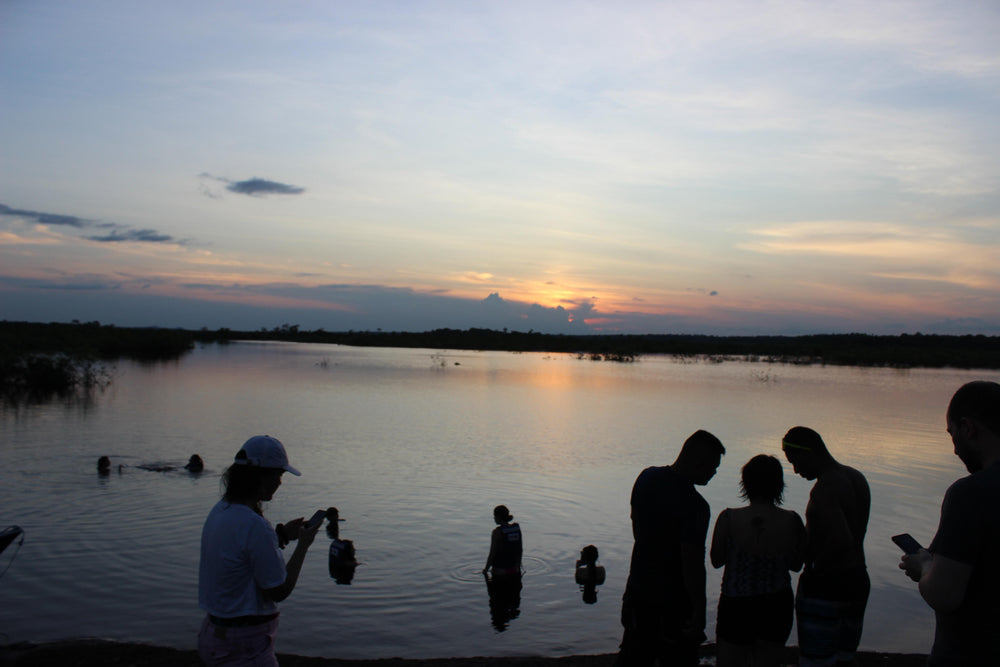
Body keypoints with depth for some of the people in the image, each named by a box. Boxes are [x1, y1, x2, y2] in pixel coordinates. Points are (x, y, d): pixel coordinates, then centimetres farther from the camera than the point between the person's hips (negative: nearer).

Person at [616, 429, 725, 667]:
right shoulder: (695, 507, -25)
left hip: (638, 589, 7)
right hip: (674, 601, -7)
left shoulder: (647, 477, -3)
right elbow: (692, 564, -25)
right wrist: (699, 612, -16)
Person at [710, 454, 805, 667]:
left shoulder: (729, 518, -18)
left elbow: (716, 561, -5)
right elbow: (796, 565, 3)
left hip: (737, 606, -2)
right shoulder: (792, 521, -11)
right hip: (778, 606, 2)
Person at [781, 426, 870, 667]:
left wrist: (814, 570, -19)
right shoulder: (857, 478, 7)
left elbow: (842, 540, -34)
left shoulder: (824, 488, -21)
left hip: (824, 587, -9)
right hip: (858, 582, 9)